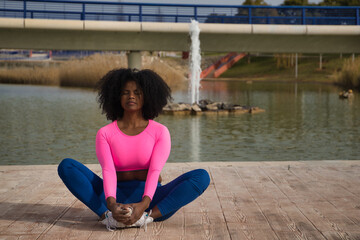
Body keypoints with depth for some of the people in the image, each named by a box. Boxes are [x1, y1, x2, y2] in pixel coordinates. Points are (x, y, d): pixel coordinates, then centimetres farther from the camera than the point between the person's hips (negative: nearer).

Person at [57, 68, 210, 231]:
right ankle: (107, 217, -32)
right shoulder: (105, 133, 3)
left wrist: (144, 205, -33)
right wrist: (112, 205, -33)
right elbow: (108, 170, -13)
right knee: (66, 165, -17)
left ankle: (147, 217, -35)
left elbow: (155, 171, -14)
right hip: (117, 198, 1)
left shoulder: (160, 132, 1)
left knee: (202, 176, -24)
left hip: (150, 199, 0)